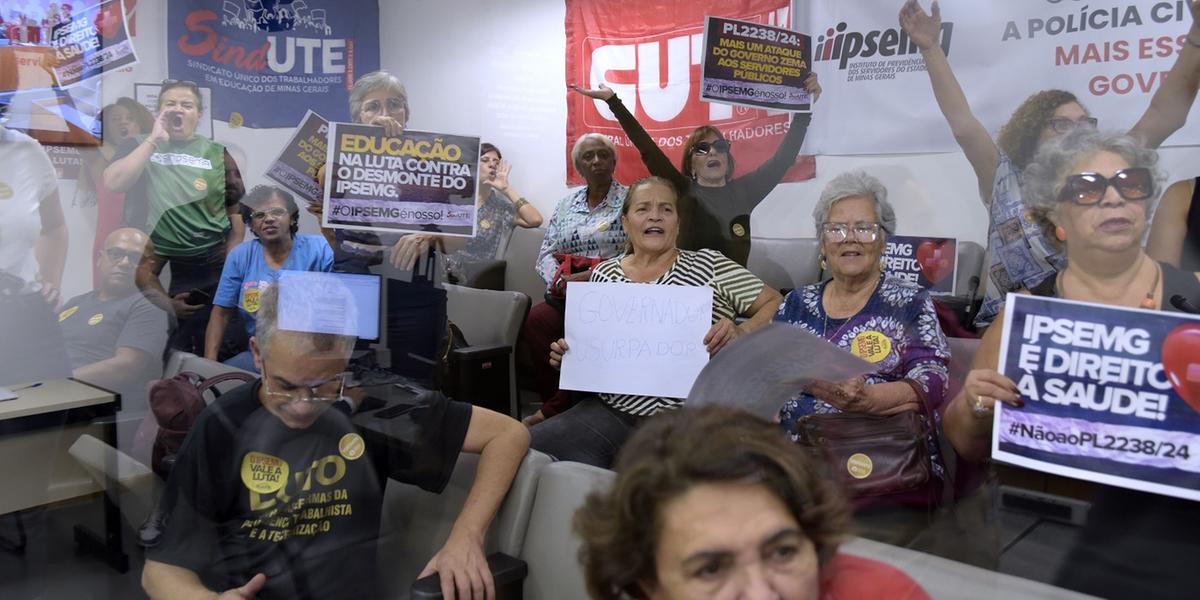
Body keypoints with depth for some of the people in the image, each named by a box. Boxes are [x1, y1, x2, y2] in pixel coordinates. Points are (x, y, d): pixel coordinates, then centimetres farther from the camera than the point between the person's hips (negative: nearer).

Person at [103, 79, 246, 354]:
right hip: (155, 266, 0)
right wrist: (155, 139, -9)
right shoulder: (138, 146, 8)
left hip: (211, 269, 0)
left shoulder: (216, 153, 6)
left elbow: (236, 214, 6)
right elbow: (113, 182, -12)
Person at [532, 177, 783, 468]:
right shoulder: (604, 274, 13)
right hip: (607, 411, 3)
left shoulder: (708, 264, 3)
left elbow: (776, 304, 3)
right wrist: (567, 356, 0)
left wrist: (740, 332, -16)